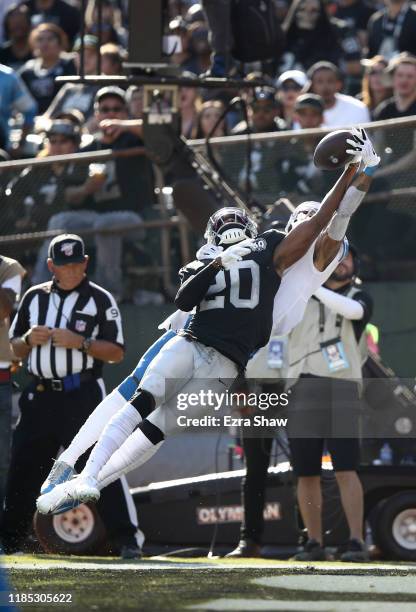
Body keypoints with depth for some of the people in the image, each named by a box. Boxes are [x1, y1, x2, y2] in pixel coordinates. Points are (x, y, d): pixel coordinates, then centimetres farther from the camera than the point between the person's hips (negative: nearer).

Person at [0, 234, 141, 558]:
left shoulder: (100, 300, 1)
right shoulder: (35, 297, 13)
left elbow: (117, 352, -3)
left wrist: (80, 342, -17)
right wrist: (29, 339, -5)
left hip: (83, 395, -4)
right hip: (40, 395, 4)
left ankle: (125, 539, -13)